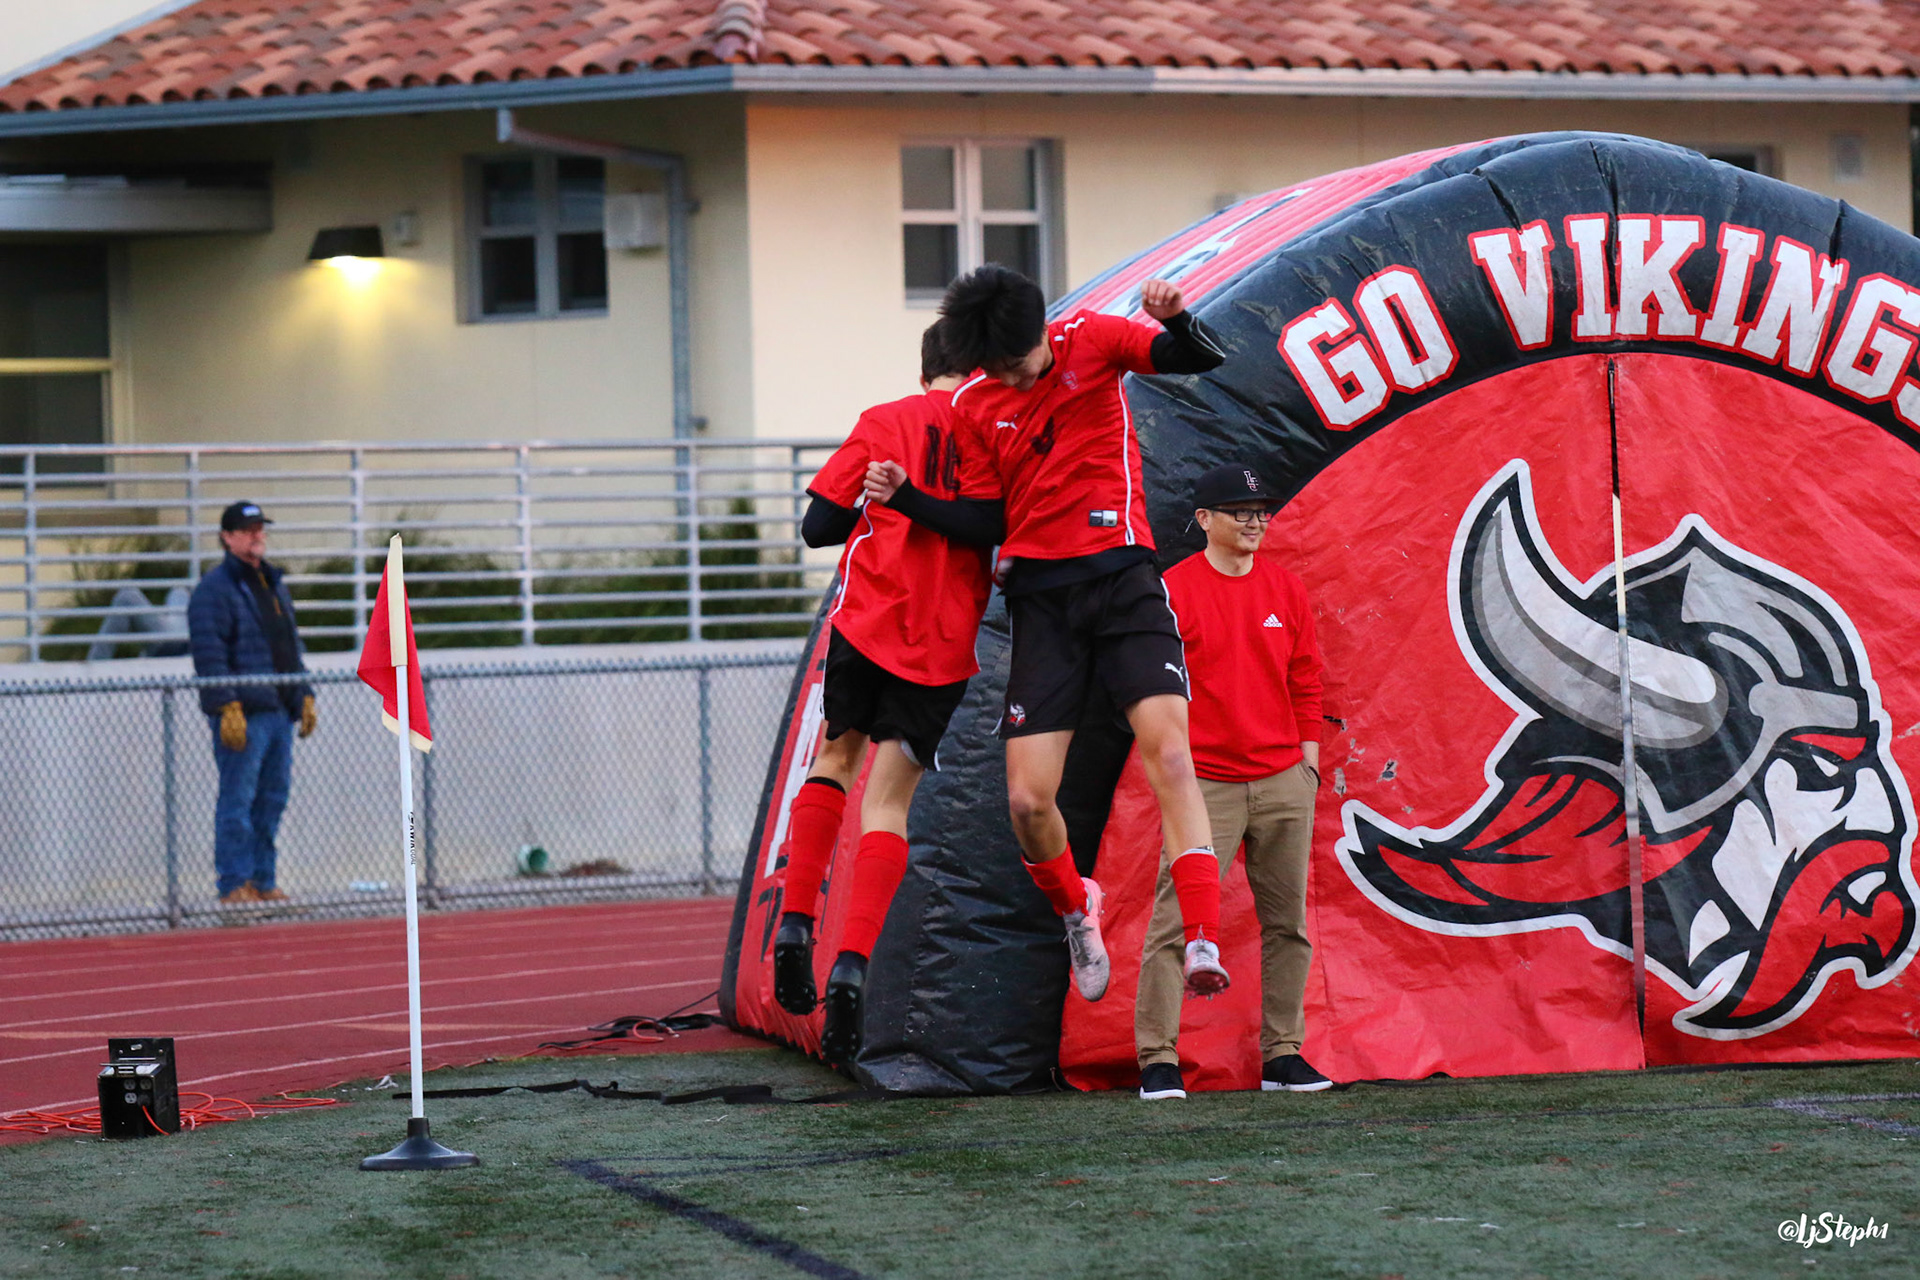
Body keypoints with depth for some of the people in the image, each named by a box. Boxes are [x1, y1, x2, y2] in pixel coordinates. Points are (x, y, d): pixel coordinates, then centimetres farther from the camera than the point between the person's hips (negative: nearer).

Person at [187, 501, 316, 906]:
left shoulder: (274, 583, 20)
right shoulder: (215, 587, -7)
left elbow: (292, 644, 26)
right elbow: (208, 652, -14)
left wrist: (304, 694, 18)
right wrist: (227, 707, -21)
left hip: (279, 710, 8)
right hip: (242, 714, -8)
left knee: (273, 799, 9)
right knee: (237, 800, -7)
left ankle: (263, 881, 16)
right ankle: (234, 885, -4)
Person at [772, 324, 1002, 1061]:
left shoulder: (884, 424, 5)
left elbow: (818, 524, 4)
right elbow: (990, 524, -14)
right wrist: (910, 502, -9)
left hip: (868, 623, 1)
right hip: (944, 646, -1)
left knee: (834, 758, 23)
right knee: (888, 802, 2)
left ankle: (796, 924, 11)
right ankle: (851, 966, -14)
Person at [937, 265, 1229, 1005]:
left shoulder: (1090, 340, 1)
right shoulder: (972, 405, 7)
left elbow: (1203, 360, -5)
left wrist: (1177, 324, -24)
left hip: (1121, 577, -2)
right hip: (1040, 597, 2)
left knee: (1169, 754, -21)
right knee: (1027, 801, -6)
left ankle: (1203, 943, -26)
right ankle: (1073, 906, 27)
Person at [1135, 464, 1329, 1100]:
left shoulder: (1285, 587, 11)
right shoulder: (1173, 589, -3)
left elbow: (1305, 683, 15)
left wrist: (1308, 760, 10)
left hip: (1283, 782, 5)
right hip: (1205, 780, -5)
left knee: (1287, 921, 6)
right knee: (1175, 921, -11)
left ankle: (1282, 1054, 14)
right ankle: (1157, 1060, -9)